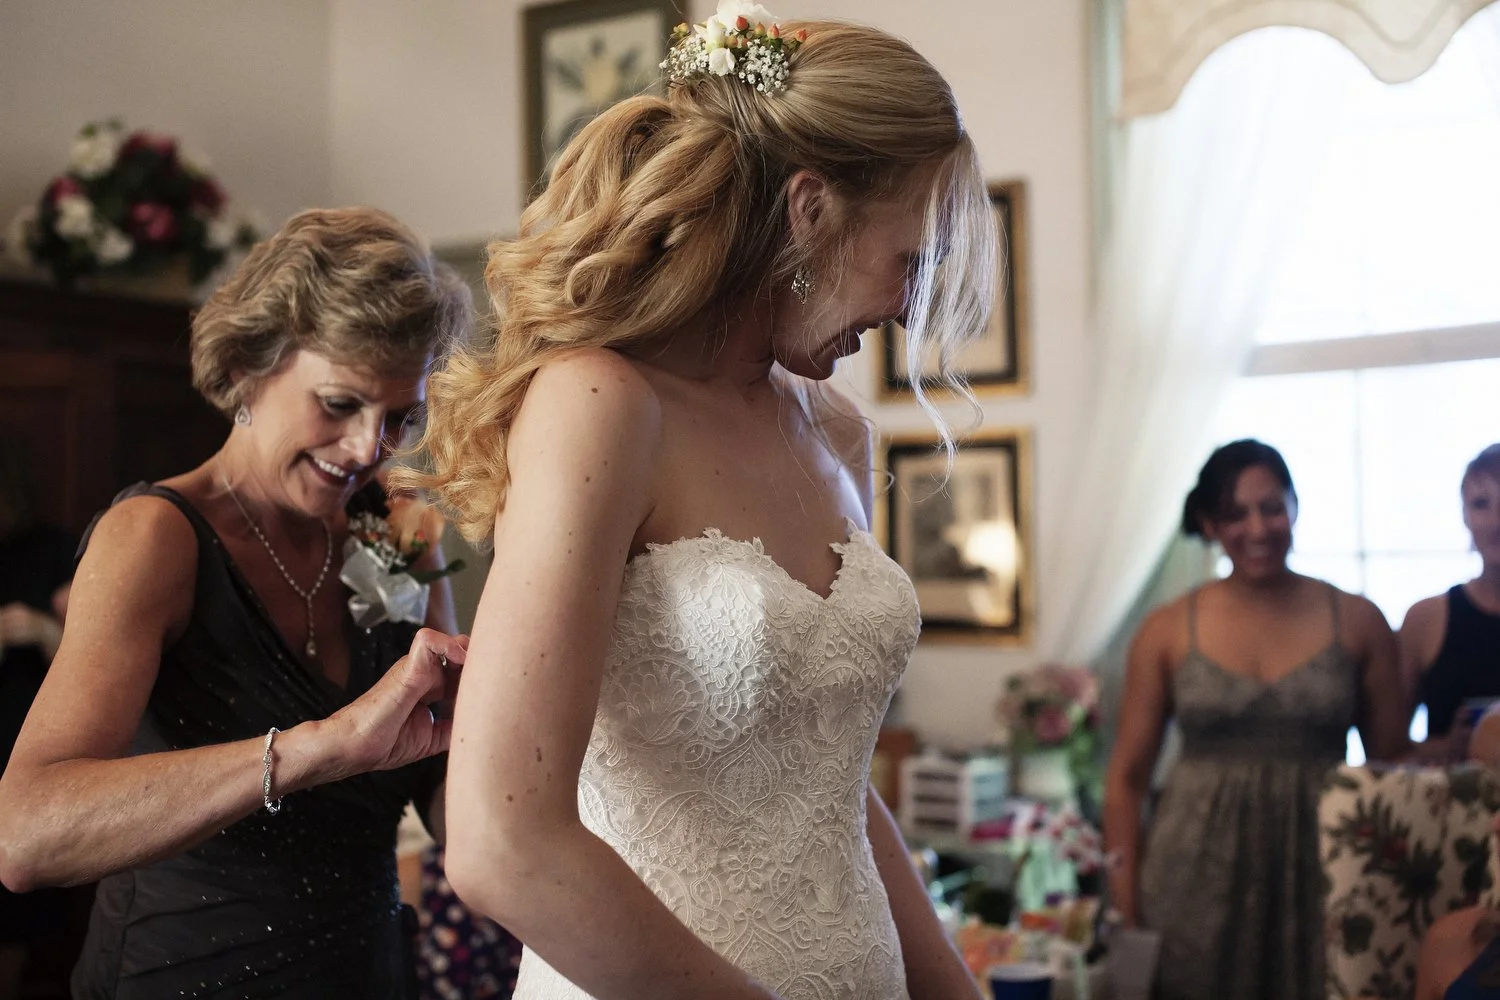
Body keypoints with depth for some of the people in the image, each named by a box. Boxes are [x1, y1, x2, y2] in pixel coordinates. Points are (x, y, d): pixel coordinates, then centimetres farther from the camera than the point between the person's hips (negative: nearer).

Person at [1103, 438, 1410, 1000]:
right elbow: (1127, 778, 3)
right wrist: (1125, 899, -2)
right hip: (1198, 876, 0)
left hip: (1320, 871, 1)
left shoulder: (1358, 622, 2)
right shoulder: (1168, 631, 0)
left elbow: (1391, 767, 7)